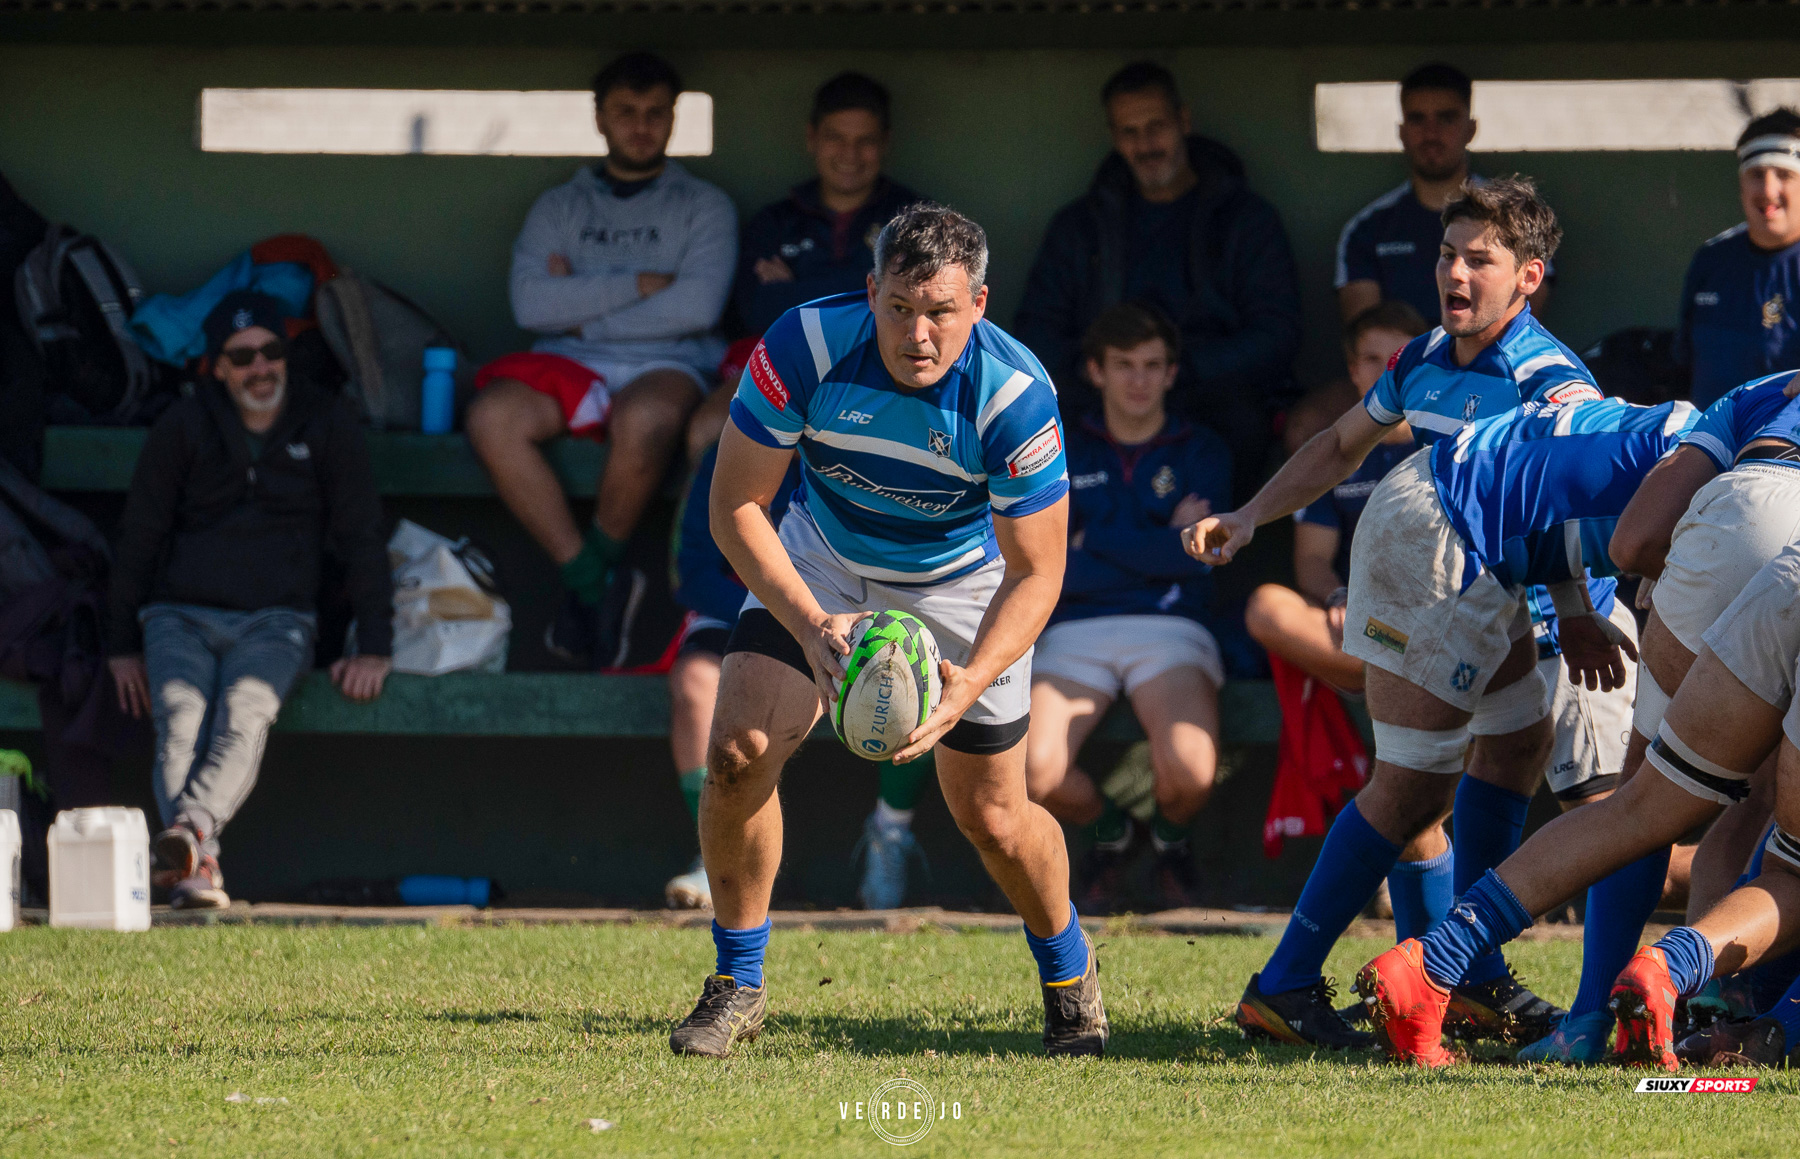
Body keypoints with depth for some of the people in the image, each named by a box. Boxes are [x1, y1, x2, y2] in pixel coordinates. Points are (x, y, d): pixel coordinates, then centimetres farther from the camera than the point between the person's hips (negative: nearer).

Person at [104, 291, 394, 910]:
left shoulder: (327, 423, 7)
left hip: (275, 621, -1)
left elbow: (363, 535, 8)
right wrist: (122, 647, 7)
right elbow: (139, 537, 12)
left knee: (245, 715, -33)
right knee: (181, 719, -31)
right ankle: (199, 866, -51)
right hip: (181, 615, 1)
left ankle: (191, 829, -59)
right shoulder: (183, 427, 7)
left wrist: (374, 649, 1)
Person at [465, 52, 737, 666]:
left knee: (645, 420, -41)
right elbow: (531, 303, 1)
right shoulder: (559, 207, 19)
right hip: (570, 365, 3)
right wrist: (639, 286, -4)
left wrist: (583, 310, -1)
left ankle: (597, 565, -17)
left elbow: (697, 306, -5)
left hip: (666, 367, -3)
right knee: (492, 418, -31)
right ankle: (592, 586, -26)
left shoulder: (703, 206, 14)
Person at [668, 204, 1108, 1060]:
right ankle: (737, 985, 3)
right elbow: (735, 506, -20)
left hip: (964, 581, -1)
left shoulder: (1014, 397, -33)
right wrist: (812, 625, -33)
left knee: (990, 815, 0)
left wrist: (970, 683, -39)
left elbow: (1036, 572, -24)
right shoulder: (803, 349, -30)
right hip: (823, 560, 1)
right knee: (738, 753, -16)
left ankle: (1069, 971, 31)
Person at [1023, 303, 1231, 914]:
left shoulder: (1201, 452, 14)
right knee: (1034, 774, -28)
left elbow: (1194, 555, -3)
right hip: (1075, 633, 1)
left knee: (1189, 772, -32)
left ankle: (1171, 840, 9)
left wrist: (1091, 540, 1)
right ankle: (1111, 834, 8)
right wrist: (1158, 545, -2)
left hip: (1170, 630, -1)